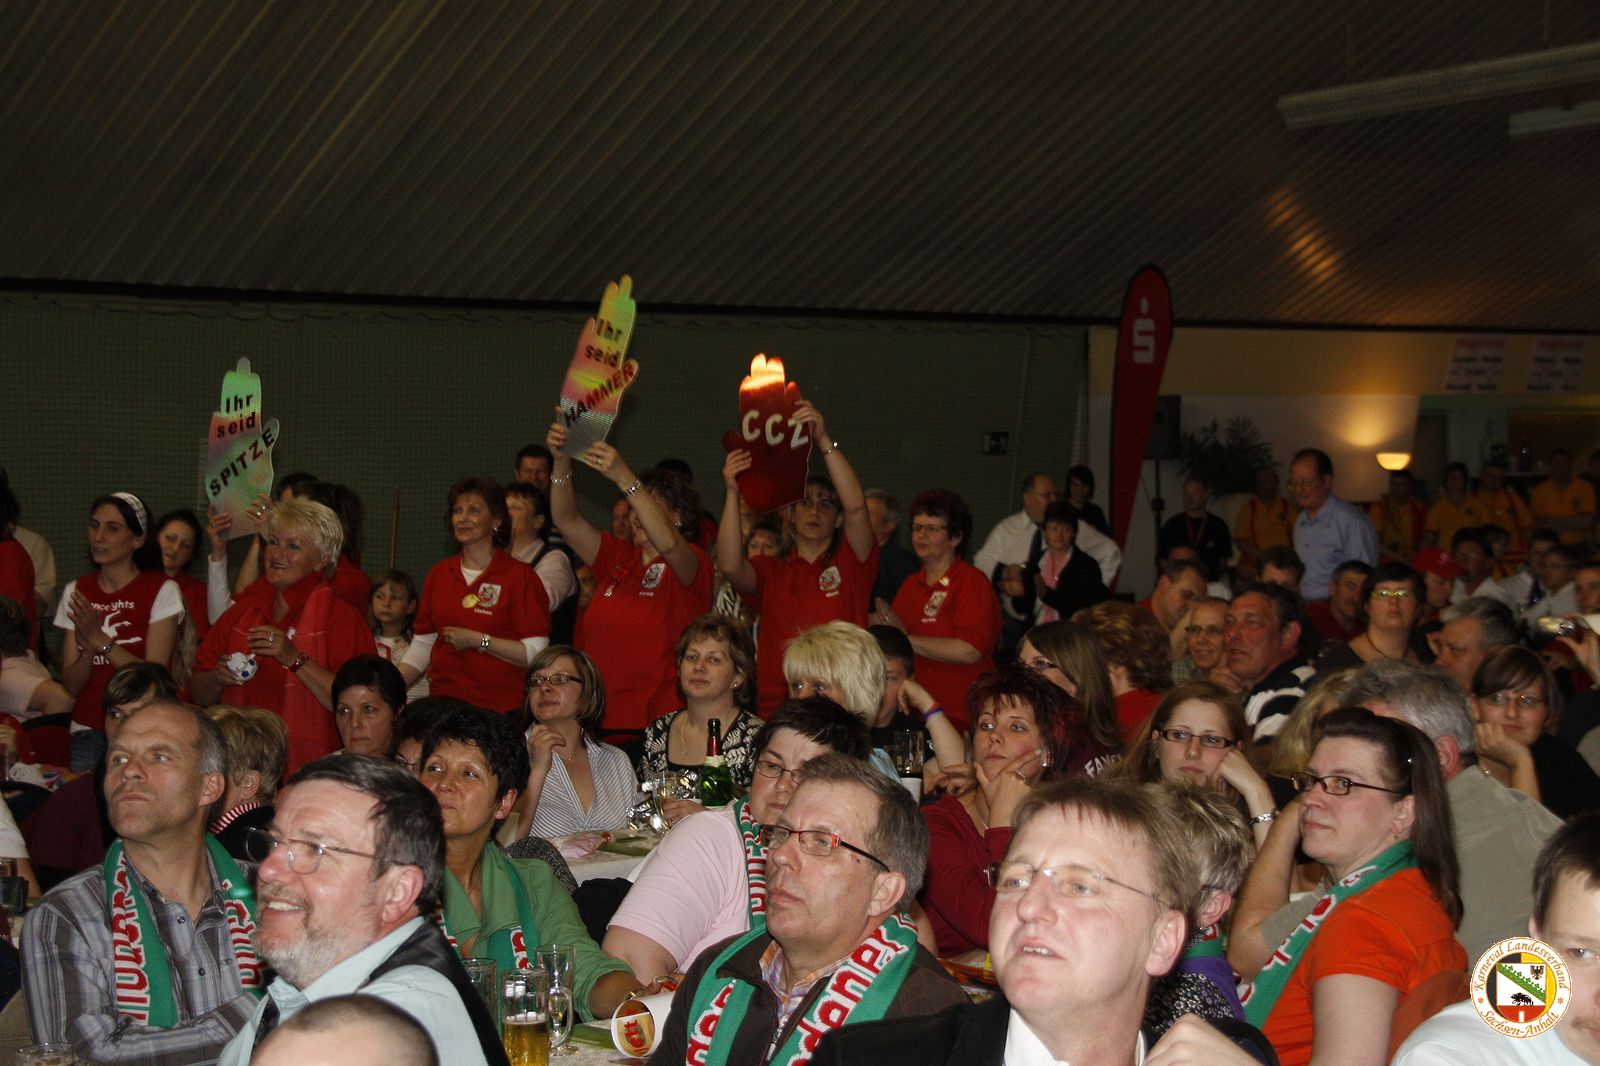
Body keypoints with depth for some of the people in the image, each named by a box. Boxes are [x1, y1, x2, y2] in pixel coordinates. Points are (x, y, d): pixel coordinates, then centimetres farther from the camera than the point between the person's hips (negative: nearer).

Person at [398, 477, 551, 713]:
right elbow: (422, 645, 17)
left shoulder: (521, 576, -4)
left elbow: (535, 653, -11)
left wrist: (478, 640, -14)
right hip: (443, 703, 4)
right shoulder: (438, 574, 13)